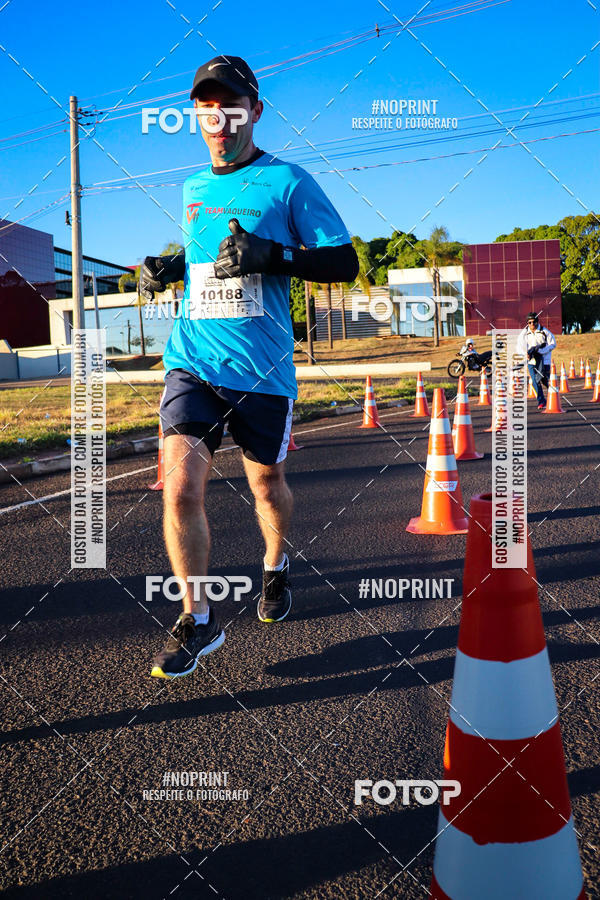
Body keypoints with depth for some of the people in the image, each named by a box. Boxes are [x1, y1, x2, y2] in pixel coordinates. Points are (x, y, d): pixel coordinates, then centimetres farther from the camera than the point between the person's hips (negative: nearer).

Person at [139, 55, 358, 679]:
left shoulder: (287, 181, -1)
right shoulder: (193, 188, 15)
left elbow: (344, 263, -6)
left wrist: (272, 255, -21)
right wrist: (168, 267, 9)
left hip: (262, 365, -3)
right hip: (192, 359, 3)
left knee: (266, 481, 12)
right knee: (180, 485, -12)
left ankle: (275, 570, 43)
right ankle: (197, 621, 4)